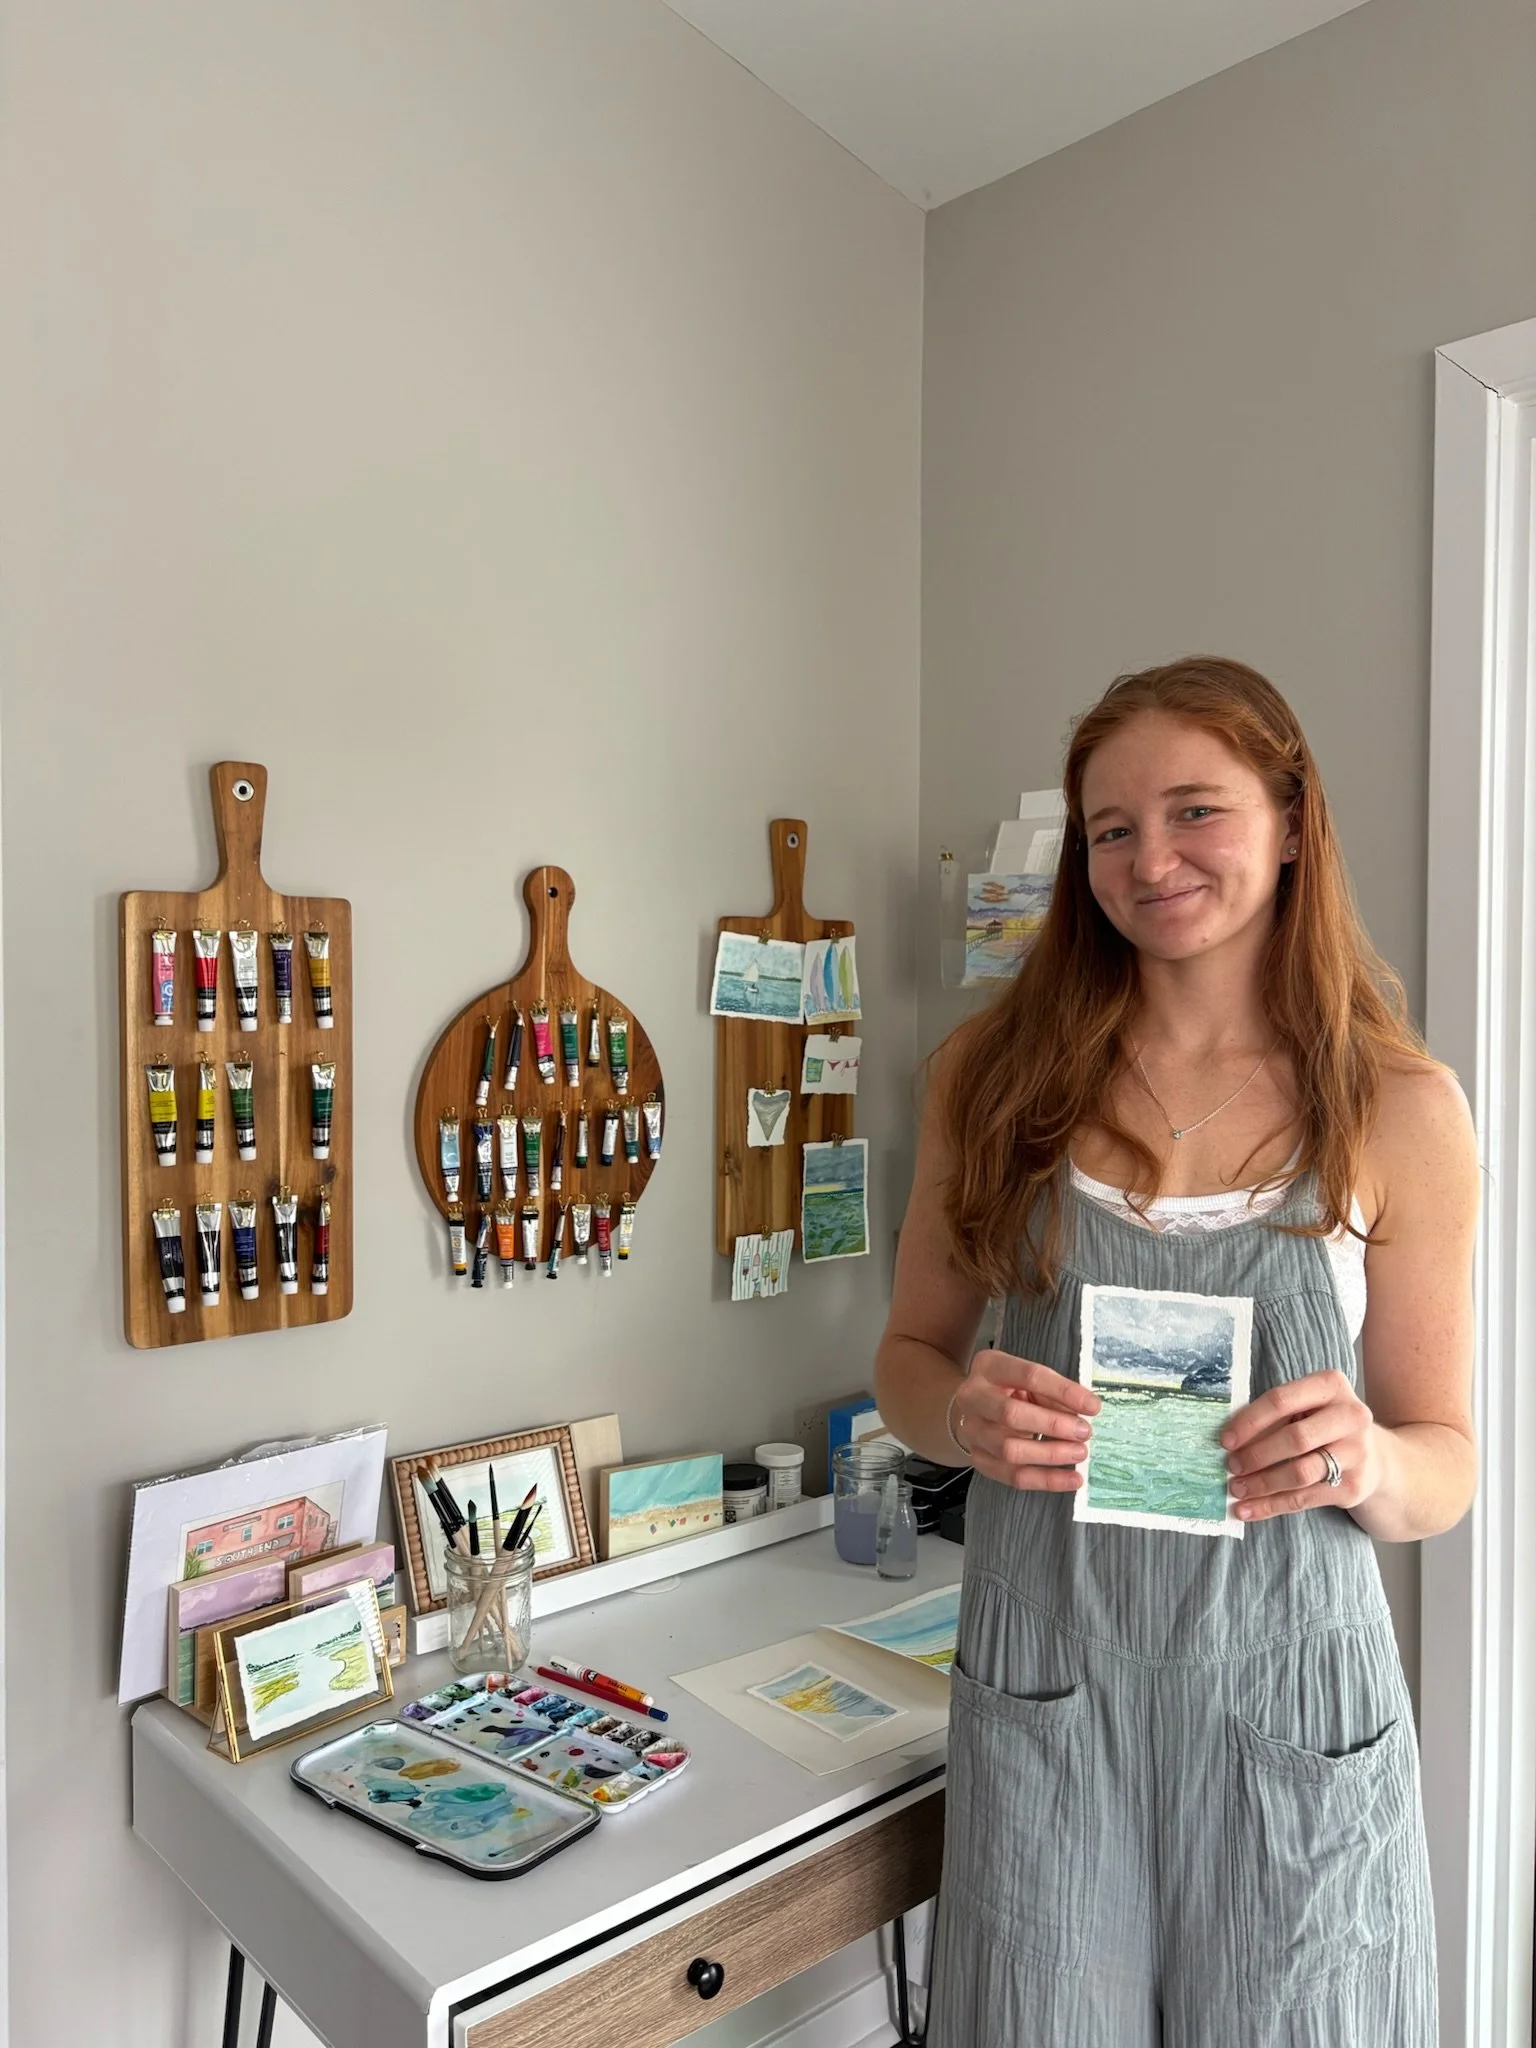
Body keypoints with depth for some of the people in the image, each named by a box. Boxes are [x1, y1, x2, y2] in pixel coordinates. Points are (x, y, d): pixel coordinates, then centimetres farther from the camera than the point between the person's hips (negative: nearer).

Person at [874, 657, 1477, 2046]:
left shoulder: (1401, 1110, -5)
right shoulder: (1000, 1071, -2)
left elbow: (1449, 1470, 1)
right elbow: (911, 1354, 7)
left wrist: (1366, 1462, -21)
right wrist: (964, 1413, -15)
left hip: (1287, 1703, 0)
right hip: (1041, 1684, 1)